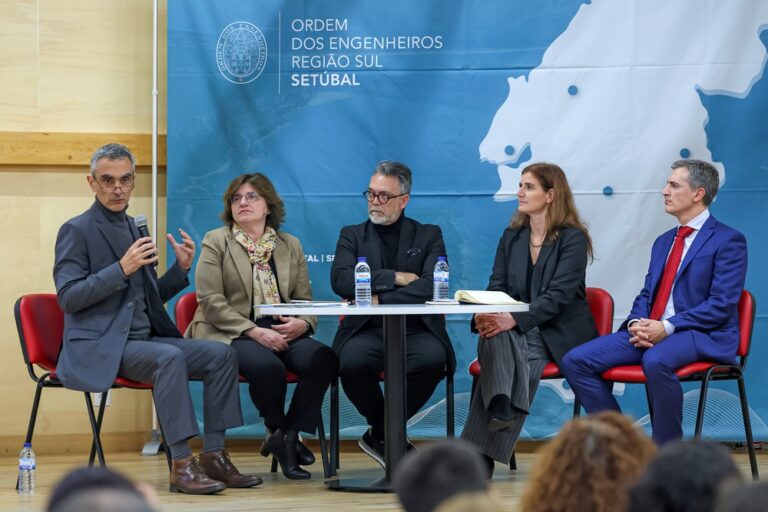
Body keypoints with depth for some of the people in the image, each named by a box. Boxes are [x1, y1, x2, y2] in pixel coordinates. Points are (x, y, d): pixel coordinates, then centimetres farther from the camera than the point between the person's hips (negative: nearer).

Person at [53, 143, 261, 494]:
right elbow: (67, 297, -15)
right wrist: (122, 268, -23)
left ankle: (213, 456, -11)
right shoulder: (77, 231, -5)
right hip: (99, 347, -8)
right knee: (169, 357, -33)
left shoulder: (133, 228, 17)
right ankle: (181, 465, -31)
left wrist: (181, 268, 4)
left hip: (143, 339, 8)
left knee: (221, 354, -10)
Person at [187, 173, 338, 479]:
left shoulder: (290, 245, 18)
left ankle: (289, 435, -14)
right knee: (268, 366, -36)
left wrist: (302, 323, -10)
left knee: (324, 359, -27)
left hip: (282, 332, 4)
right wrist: (255, 332, -17)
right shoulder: (216, 242, 6)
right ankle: (278, 431, -7)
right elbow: (210, 301, -5)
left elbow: (305, 299, 16)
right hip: (230, 335, -4)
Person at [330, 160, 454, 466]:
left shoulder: (429, 235, 12)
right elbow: (340, 280, -5)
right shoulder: (352, 235, 15)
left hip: (416, 330, 0)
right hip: (368, 331, 0)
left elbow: (432, 286, -7)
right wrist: (395, 278, -10)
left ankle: (380, 434, -9)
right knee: (352, 361, -34)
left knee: (433, 358, -34)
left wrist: (378, 299, -13)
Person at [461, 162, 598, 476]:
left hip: (559, 333, -4)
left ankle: (479, 452, -38)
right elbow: (496, 286, 6)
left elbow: (559, 295, -17)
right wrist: (483, 316, -18)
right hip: (516, 331, 4)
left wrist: (515, 319, -31)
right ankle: (502, 405, -51)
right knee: (495, 336, -33)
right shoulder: (512, 236, 15)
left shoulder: (573, 238, -5)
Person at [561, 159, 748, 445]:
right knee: (575, 361, -11)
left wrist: (667, 327, -19)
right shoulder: (664, 242, 24)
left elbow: (722, 305, -11)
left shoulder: (728, 240, -2)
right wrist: (636, 324, -3)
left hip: (701, 335, -7)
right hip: (649, 332, 8)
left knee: (656, 361, -41)